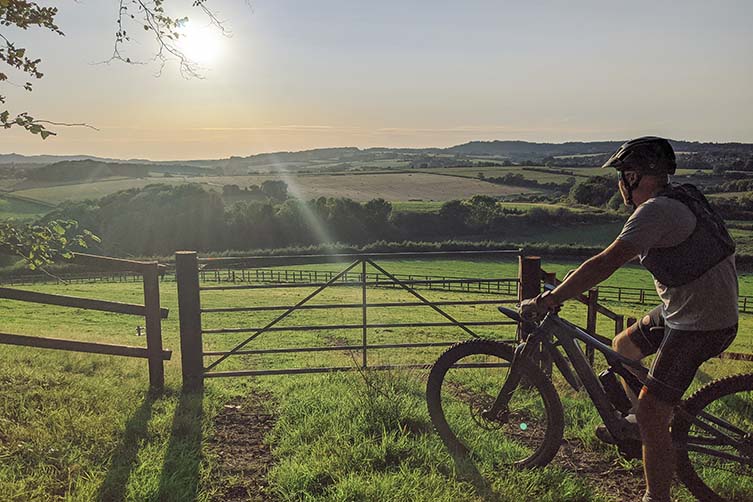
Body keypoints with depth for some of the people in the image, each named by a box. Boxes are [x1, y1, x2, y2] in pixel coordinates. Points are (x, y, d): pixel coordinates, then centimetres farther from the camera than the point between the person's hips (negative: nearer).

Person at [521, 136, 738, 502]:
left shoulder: (656, 210, -22)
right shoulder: (678, 198, 10)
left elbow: (607, 263, -31)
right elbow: (624, 255, 21)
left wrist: (548, 300, -27)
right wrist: (572, 282, 22)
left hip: (700, 324, -10)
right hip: (681, 309, 10)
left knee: (651, 414, -9)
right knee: (623, 347, 24)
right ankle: (642, 420, 41)